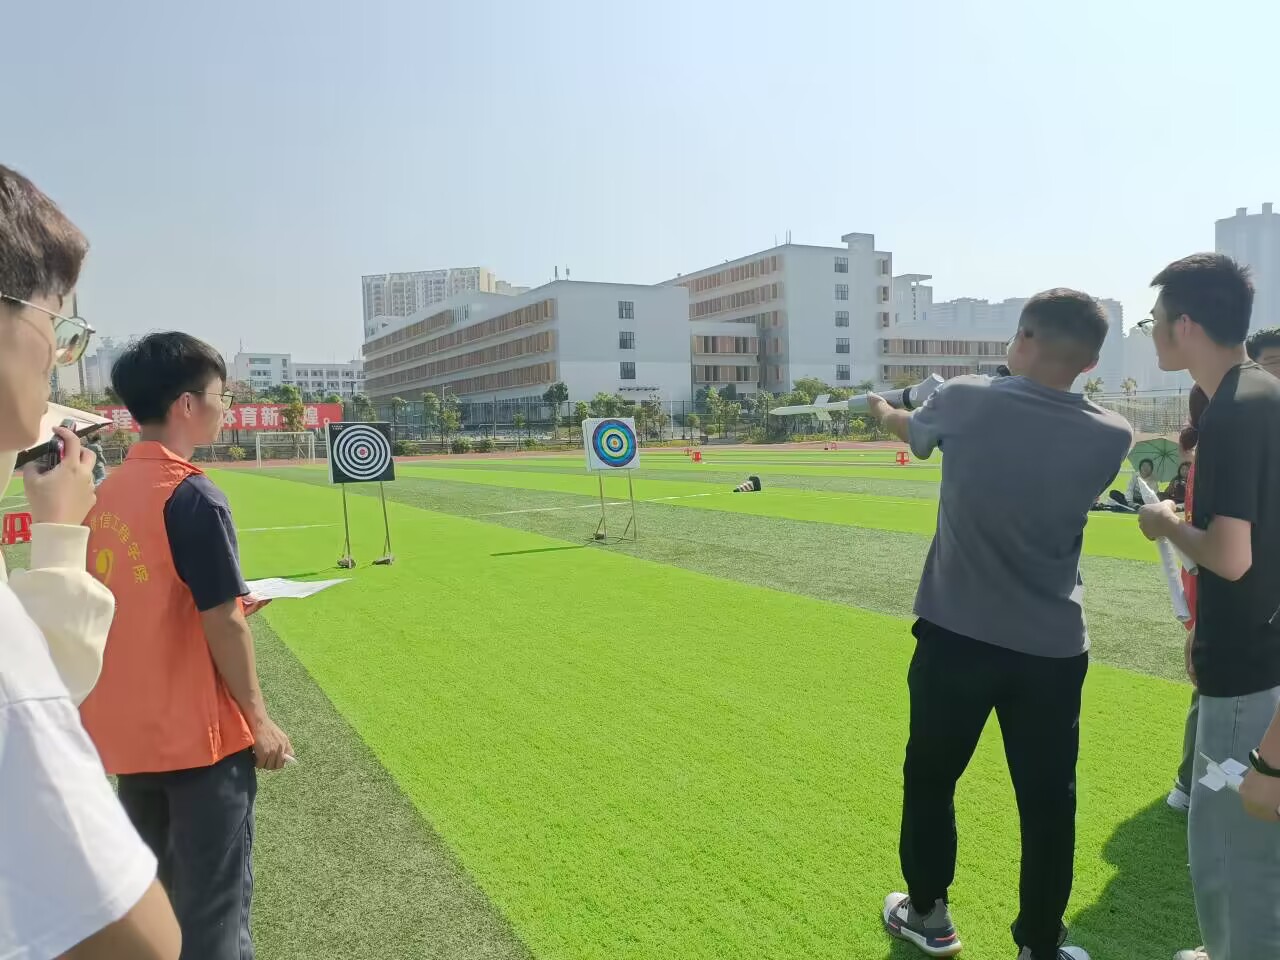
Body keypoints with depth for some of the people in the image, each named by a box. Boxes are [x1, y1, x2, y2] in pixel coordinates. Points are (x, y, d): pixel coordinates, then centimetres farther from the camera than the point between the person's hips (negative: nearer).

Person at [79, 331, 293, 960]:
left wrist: (226, 603, 12)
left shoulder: (108, 492, 3)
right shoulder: (193, 496, -19)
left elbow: (150, 608, 10)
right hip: (198, 734, -7)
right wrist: (258, 720, -9)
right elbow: (222, 626, -18)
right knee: (213, 906, 7)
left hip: (129, 732, 8)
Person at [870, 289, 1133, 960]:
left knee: (929, 780, 18)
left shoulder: (966, 400, -9)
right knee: (1048, 803, 14)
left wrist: (882, 409, 36)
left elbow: (911, 431, 13)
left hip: (956, 638, -1)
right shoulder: (1111, 437, -6)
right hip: (1053, 650, 1)